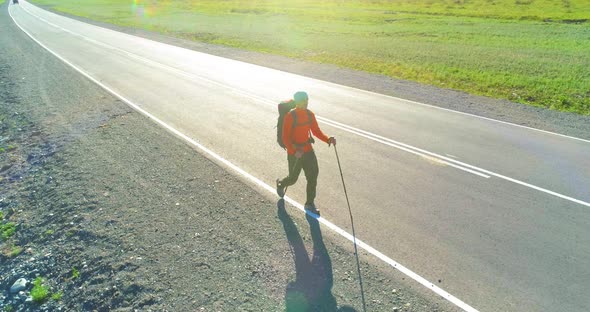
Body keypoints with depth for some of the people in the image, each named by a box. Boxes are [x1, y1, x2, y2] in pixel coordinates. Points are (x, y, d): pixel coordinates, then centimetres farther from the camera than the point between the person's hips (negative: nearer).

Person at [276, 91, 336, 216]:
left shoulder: (310, 114, 1)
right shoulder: (290, 116, -17)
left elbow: (316, 131, 7)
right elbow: (285, 138, -19)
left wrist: (328, 139, -10)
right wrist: (295, 150, -33)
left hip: (308, 150, 5)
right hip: (294, 153, -5)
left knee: (313, 176, 0)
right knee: (293, 178, 9)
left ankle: (310, 203, 15)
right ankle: (280, 184, 45)